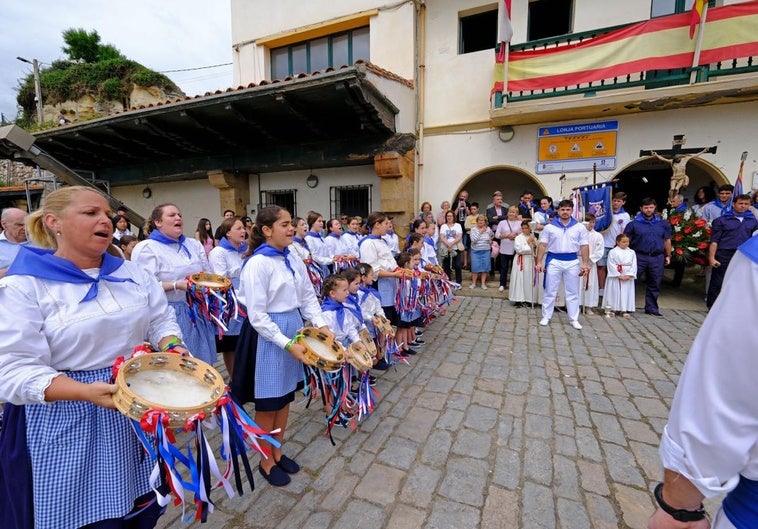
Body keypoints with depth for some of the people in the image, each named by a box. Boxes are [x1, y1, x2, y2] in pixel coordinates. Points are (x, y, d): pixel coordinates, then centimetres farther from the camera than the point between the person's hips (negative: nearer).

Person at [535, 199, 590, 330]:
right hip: (554, 261, -1)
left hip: (572, 262, 1)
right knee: (550, 291, 5)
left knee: (573, 292, 9)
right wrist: (539, 262, -6)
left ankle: (574, 319, 19)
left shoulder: (580, 227, 4)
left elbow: (584, 246, 3)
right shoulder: (549, 227, 1)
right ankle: (546, 317, 16)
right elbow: (542, 245, 0)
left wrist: (585, 263, -4)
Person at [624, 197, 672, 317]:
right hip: (639, 257, -3)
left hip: (657, 258, 3)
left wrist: (668, 255, 15)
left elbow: (667, 240, 18)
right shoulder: (634, 224, 0)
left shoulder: (663, 224, 11)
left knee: (654, 284, 11)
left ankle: (651, 308, 22)